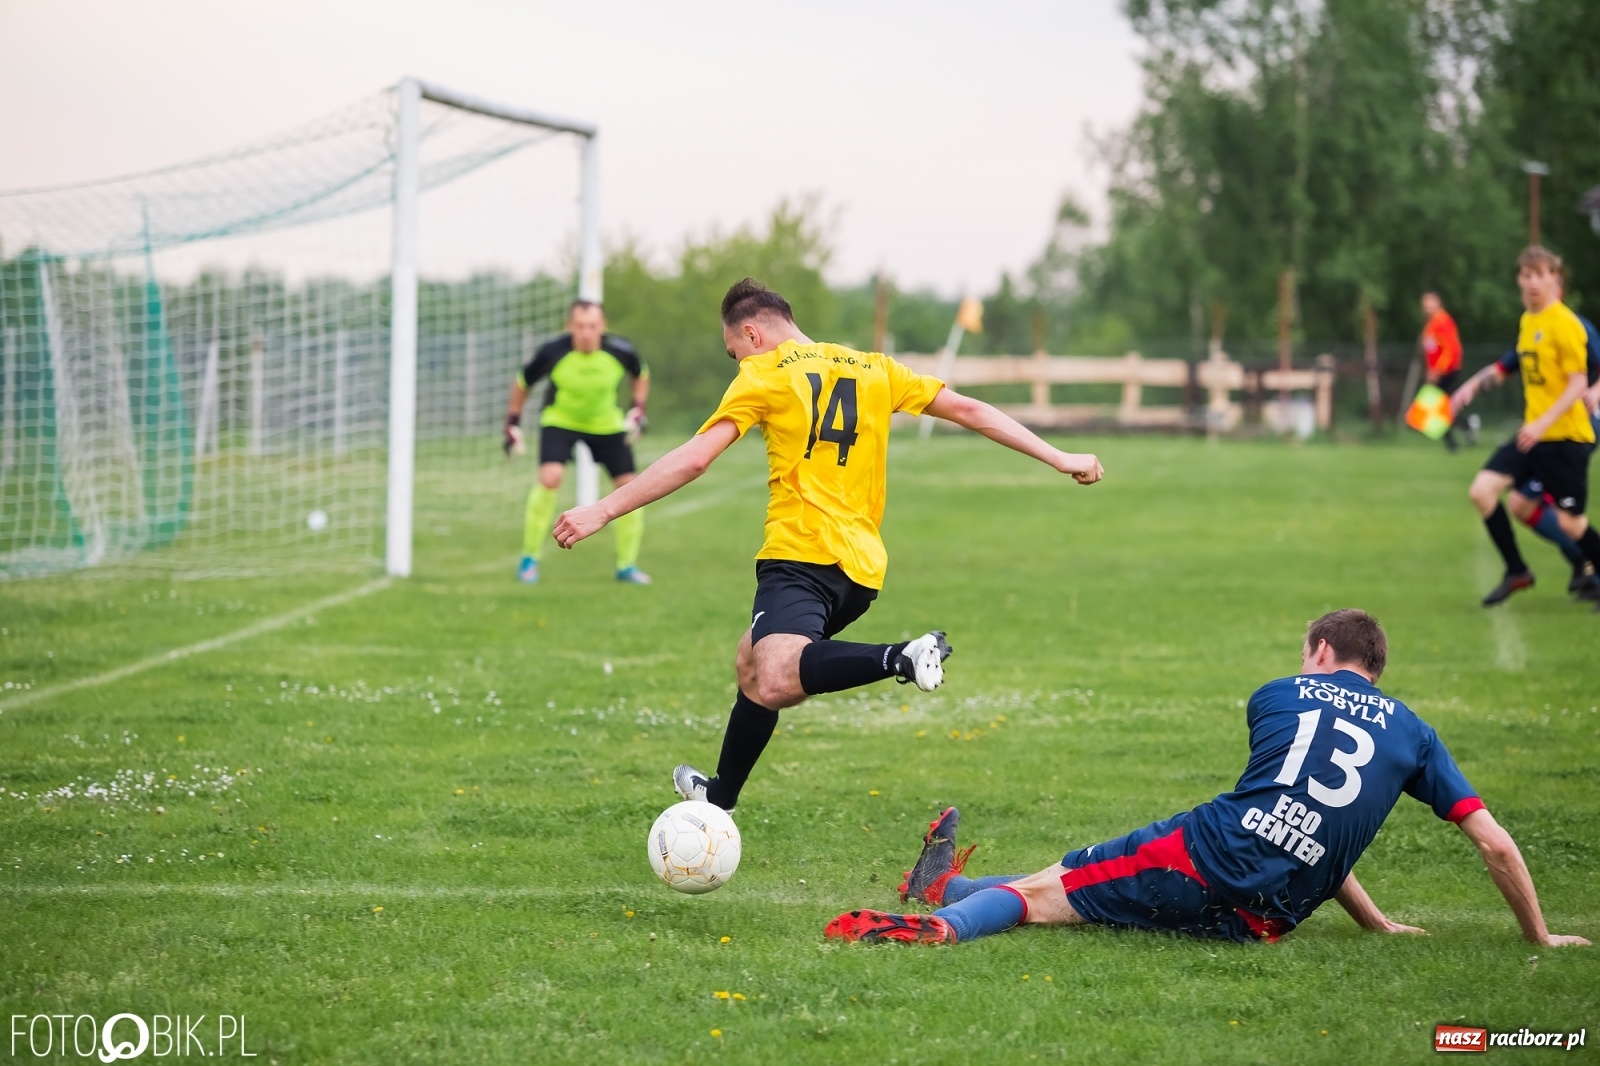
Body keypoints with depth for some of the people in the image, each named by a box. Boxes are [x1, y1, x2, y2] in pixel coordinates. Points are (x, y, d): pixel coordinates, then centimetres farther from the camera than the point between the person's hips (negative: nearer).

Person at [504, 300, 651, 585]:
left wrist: (638, 409, -8)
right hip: (560, 422, -3)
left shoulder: (620, 351, -23)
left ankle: (627, 565, 18)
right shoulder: (552, 353, -27)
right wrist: (513, 424, -6)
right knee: (550, 477, -26)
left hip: (607, 424, 3)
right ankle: (529, 559, -10)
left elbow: (640, 375, 2)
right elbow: (522, 384, -7)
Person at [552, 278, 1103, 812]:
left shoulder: (764, 375, 3)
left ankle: (900, 657, -45)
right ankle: (721, 795, 37)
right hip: (861, 567, 8)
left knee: (772, 682, -30)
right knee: (751, 665, 27)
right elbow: (969, 410, 20)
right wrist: (1060, 459, 26)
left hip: (802, 553, -8)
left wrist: (602, 511, -3)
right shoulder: (874, 369, 20)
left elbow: (691, 460, -6)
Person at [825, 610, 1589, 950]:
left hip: (1202, 856, -1)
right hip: (1261, 918, 1)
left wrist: (1376, 922, 30)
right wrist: (1540, 937, 26)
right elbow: (1496, 845, 13)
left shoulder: (1277, 697, 18)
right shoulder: (1411, 734, 16)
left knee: (1042, 892, 9)